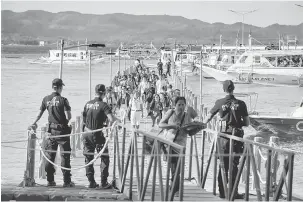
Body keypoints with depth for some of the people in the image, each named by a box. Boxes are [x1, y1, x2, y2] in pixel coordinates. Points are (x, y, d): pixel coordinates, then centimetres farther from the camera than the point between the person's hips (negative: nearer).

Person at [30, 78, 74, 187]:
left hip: (51, 130, 4)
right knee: (65, 155, 0)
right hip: (62, 130, -4)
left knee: (49, 155, 11)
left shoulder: (46, 99, 2)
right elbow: (69, 116, -16)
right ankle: (67, 181, 0)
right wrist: (66, 121, 6)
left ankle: (50, 180, 13)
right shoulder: (63, 100, -11)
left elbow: (40, 114, 9)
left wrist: (34, 123, 26)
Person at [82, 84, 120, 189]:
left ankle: (91, 182, 12)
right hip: (97, 134, -5)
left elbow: (83, 119, 10)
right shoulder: (103, 105, -11)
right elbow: (111, 119, -23)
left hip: (86, 133, 5)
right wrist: (119, 121, -7)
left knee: (88, 158, 12)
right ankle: (104, 182, 3)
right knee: (104, 158, 7)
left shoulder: (87, 104, 5)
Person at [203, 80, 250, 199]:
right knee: (234, 165, 5)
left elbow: (208, 119, 7)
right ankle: (234, 192, 4)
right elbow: (247, 123, 0)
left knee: (223, 164, 9)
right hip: (237, 136, -1)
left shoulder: (220, 103, -2)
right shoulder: (240, 104, -3)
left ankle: (222, 192, 11)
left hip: (224, 136, 1)